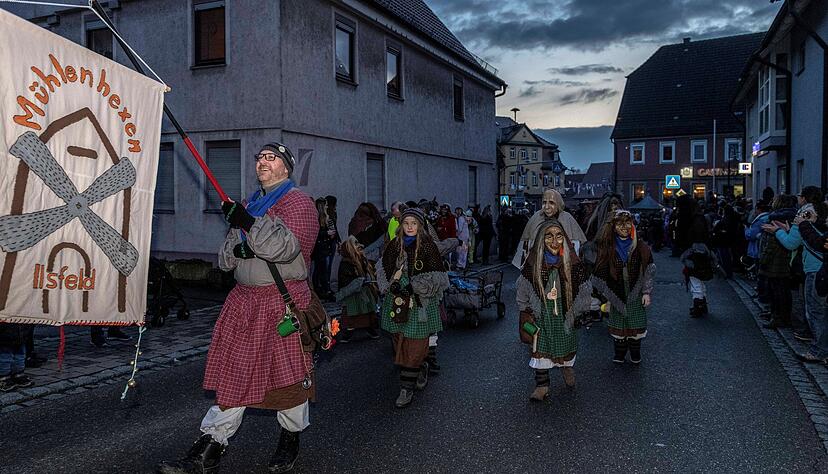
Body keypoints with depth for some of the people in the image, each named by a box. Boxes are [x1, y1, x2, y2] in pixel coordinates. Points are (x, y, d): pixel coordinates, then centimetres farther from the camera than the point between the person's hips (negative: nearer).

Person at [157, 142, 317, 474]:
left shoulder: (298, 203, -3)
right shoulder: (249, 205, 18)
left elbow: (286, 247, -21)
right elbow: (225, 258, 17)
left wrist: (249, 223, -29)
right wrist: (235, 249, -6)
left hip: (284, 301, -6)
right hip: (243, 300, 6)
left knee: (288, 372, 3)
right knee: (232, 372, 7)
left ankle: (290, 440, 26)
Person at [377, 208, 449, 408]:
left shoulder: (427, 246, -8)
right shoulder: (395, 245, 5)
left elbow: (437, 276, -9)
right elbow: (383, 268, 13)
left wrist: (414, 286, -17)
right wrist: (391, 285, -4)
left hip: (419, 302, -5)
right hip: (397, 301, 5)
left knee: (414, 346, -3)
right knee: (400, 343, 12)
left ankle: (407, 389, 6)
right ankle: (422, 368, 37)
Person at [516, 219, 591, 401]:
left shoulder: (572, 261, -9)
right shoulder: (534, 262, -8)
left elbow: (583, 289, -2)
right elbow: (523, 288, 0)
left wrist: (578, 311, -2)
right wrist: (527, 311, -1)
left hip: (565, 312, 1)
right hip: (541, 314, 0)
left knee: (566, 343, 18)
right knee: (540, 347, 0)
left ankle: (567, 367, 48)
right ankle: (542, 384, 13)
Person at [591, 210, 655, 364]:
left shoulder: (640, 247, -2)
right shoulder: (608, 248, -2)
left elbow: (648, 272, -1)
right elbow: (601, 274, 2)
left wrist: (647, 292, -6)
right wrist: (606, 296, 2)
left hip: (636, 295, 0)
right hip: (617, 295, 0)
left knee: (636, 326, 6)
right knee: (618, 325, 6)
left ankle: (635, 354, 25)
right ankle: (619, 354, 23)